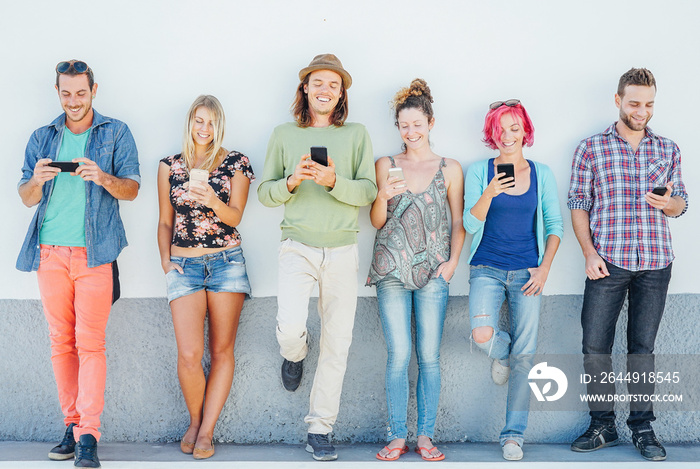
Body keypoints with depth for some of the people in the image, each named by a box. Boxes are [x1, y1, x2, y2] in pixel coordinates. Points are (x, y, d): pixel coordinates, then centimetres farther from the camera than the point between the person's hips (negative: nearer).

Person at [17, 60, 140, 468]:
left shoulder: (116, 133, 9)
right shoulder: (42, 138, 17)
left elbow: (132, 189, 2)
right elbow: (26, 197, 14)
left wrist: (103, 178, -19)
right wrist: (37, 180, -9)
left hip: (94, 251, -3)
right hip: (50, 251, 3)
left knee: (89, 342, -10)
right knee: (61, 342, 4)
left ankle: (88, 436, -10)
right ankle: (72, 424, 12)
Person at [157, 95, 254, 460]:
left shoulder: (235, 163, 4)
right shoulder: (170, 166, 10)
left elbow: (235, 216, -3)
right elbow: (165, 221, 17)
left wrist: (213, 201, -23)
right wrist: (165, 259, 4)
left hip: (227, 262, -1)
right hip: (184, 265, 1)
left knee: (221, 350, 0)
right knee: (189, 354, -10)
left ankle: (207, 430, 9)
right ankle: (194, 420, 13)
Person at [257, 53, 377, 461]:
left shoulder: (356, 134, 8)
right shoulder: (284, 135, 9)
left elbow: (369, 191, 0)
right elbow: (265, 192, 8)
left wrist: (333, 181, -17)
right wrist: (292, 182, -12)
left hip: (342, 249, 1)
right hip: (298, 247, -1)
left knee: (337, 342, 2)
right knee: (290, 327, -19)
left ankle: (321, 428, 15)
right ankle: (295, 354, 21)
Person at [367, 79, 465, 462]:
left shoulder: (450, 169, 8)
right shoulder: (385, 166, 9)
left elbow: (458, 221, 9)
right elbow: (377, 221, 7)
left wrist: (453, 261, -4)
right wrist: (384, 195, -12)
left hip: (433, 272, 0)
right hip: (392, 272, 0)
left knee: (429, 355, 0)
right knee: (398, 354, -3)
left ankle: (425, 435, 8)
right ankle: (397, 436, 5)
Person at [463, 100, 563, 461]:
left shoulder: (542, 174, 5)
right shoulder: (480, 171, 1)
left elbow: (554, 224, 9)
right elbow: (470, 224, -4)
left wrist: (544, 268, -2)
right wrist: (489, 194, -22)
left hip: (526, 273, 1)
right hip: (487, 268, -1)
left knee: (524, 355, -1)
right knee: (483, 336, -24)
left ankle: (514, 434, 10)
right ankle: (501, 351, 15)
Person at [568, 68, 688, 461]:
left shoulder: (668, 149, 12)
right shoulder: (592, 149, 5)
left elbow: (681, 204, 15)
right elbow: (578, 204, 3)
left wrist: (668, 203, -10)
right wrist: (589, 253, -8)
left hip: (655, 265, 2)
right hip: (607, 262, -1)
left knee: (643, 347, 6)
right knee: (595, 346, -2)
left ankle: (643, 428, 14)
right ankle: (603, 426, 11)